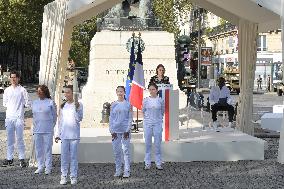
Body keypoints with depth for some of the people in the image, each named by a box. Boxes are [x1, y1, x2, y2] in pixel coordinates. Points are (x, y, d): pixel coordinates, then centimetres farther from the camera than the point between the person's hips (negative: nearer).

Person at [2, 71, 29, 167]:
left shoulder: (22, 90, 0)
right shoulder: (7, 90, 11)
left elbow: (27, 104, 1)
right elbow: (4, 103, 16)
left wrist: (20, 107, 1)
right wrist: (11, 108, 5)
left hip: (19, 117, -4)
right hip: (9, 117, 4)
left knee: (20, 138, -3)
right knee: (10, 139, 7)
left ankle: (22, 159, 2)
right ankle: (9, 158, 14)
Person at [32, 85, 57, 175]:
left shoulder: (51, 102, -4)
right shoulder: (34, 103, 9)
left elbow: (54, 116, 2)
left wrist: (51, 126, 4)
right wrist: (35, 126, 13)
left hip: (47, 130, -4)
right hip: (37, 130, 4)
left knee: (48, 149, 0)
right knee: (38, 149, 8)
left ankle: (48, 168, 9)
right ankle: (40, 167, 19)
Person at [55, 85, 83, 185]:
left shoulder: (78, 105, -2)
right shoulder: (63, 106, 10)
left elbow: (79, 119, -11)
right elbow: (60, 121, 14)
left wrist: (76, 108, -23)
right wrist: (57, 134, 12)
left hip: (74, 134, -3)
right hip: (64, 135, 3)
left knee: (73, 156, 1)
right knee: (64, 156, 4)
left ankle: (73, 177, 9)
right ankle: (63, 176, 11)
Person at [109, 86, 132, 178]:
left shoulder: (128, 104, 3)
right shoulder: (113, 105, 8)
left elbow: (130, 118, 1)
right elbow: (111, 118, 8)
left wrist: (127, 130, -7)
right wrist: (112, 131, -1)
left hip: (125, 130, -2)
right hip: (116, 131, 2)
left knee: (126, 150, -4)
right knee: (116, 151, 4)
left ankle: (127, 171, -1)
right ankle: (118, 170, 13)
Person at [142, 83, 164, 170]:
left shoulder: (160, 100, -1)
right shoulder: (145, 100, 0)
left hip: (158, 124, -1)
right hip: (147, 123, 1)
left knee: (158, 144, 2)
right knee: (147, 144, 5)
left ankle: (158, 163, 9)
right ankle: (147, 163, 12)